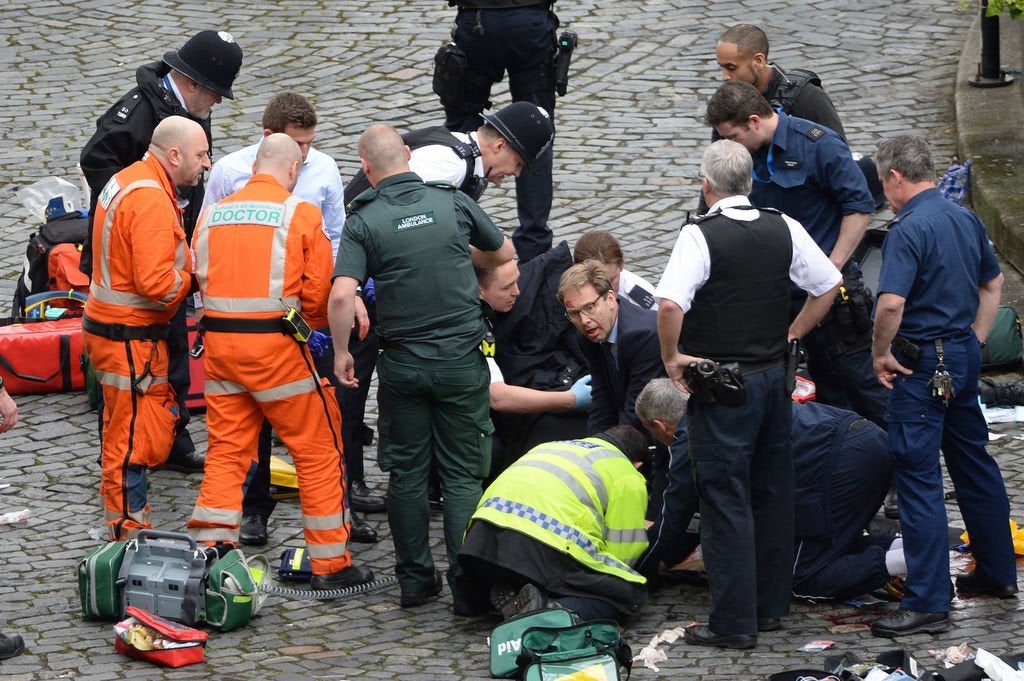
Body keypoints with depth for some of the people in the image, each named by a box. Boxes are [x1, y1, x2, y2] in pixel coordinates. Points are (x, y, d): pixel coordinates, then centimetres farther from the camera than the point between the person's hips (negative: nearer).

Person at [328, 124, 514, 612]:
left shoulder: (364, 220, -9)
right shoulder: (454, 203, -2)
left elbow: (341, 296, -20)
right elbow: (503, 253, 15)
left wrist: (341, 352, -5)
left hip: (401, 364, -1)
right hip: (461, 357, 1)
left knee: (406, 472, 12)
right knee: (463, 475, 6)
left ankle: (415, 580, 16)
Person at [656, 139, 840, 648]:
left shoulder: (700, 236, -16)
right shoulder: (784, 230, 2)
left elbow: (670, 303, -28)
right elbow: (829, 286, 11)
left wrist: (672, 357, -13)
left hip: (722, 385, -6)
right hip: (774, 376, 6)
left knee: (725, 500, -2)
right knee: (772, 493, 16)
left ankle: (733, 621, -1)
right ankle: (770, 605, 25)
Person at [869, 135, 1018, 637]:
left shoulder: (909, 230, -19)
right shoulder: (965, 220, 8)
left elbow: (891, 302, -29)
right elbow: (993, 284, 20)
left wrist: (881, 353, -14)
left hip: (923, 365, -9)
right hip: (964, 357, 9)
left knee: (918, 478, -6)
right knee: (974, 463, 21)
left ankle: (927, 602, -8)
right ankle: (998, 572, 32)